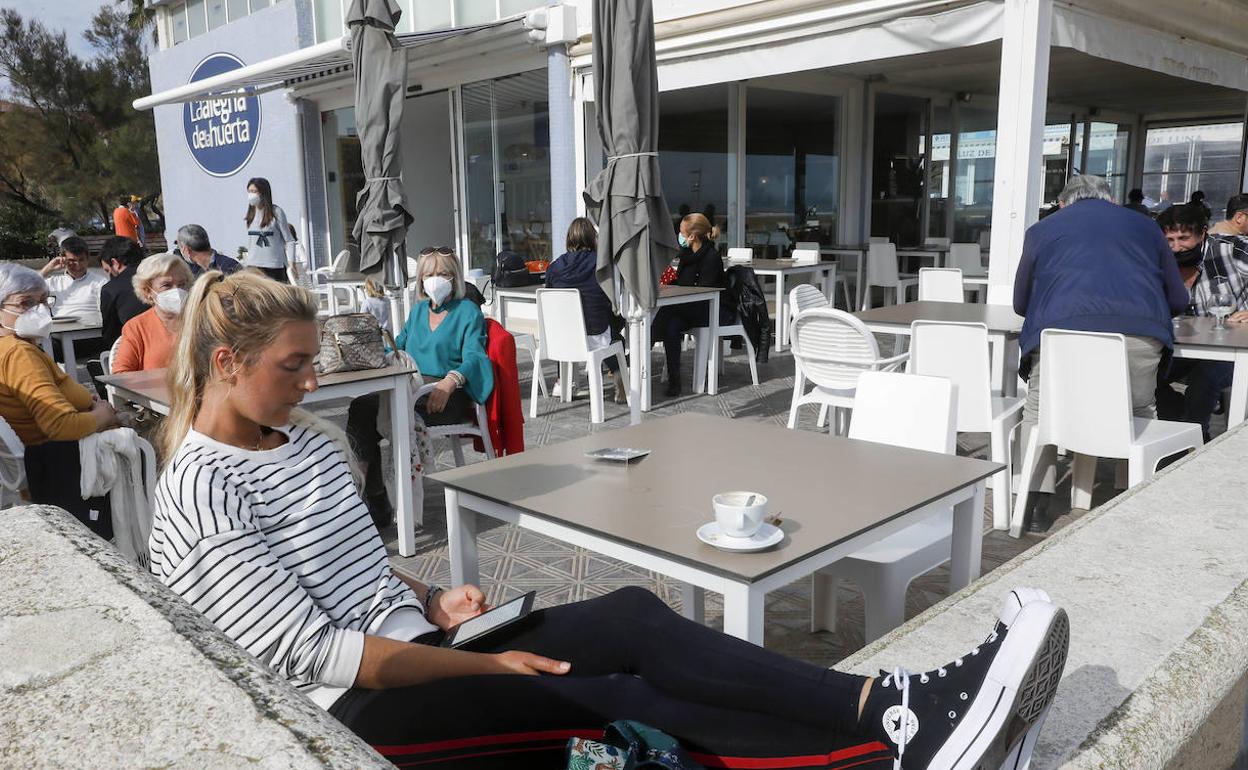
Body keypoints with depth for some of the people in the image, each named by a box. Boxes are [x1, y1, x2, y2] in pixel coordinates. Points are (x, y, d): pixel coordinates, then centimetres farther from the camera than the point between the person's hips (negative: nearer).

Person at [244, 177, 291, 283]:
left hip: (275, 266, -4)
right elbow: (250, 242, 16)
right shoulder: (251, 214, 9)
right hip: (253, 266, 4)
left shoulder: (276, 212, -6)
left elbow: (288, 240, -5)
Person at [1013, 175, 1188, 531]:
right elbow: (1178, 300, 33)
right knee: (1141, 414, 24)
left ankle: (1037, 506, 13)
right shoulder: (1144, 225, 30)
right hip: (1142, 332, 2)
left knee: (1039, 411, 18)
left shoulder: (1042, 229, 26)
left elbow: (1021, 303, 30)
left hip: (1062, 329, -1)